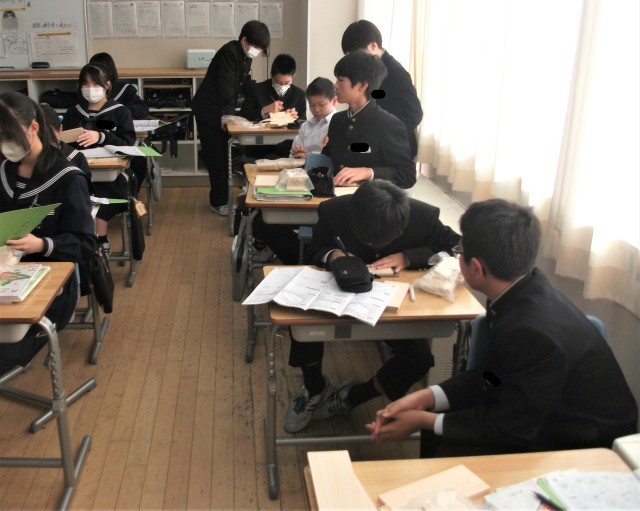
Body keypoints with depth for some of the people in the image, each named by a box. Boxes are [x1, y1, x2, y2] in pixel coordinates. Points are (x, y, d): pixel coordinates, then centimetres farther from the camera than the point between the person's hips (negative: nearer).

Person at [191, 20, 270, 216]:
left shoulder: (245, 56, 7)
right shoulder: (229, 52, -21)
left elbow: (246, 85, 8)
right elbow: (225, 87, -25)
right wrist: (228, 115, -21)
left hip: (224, 112, 9)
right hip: (209, 112, -9)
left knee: (224, 156, 12)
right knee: (216, 158, -3)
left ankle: (222, 197, 22)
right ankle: (218, 202, 6)